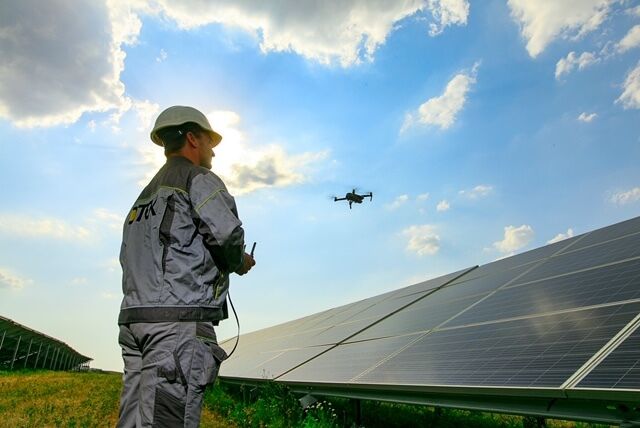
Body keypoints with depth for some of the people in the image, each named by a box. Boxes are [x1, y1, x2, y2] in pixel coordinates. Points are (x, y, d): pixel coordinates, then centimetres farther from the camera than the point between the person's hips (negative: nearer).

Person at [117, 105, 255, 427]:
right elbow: (228, 235, -15)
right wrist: (238, 262, 7)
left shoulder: (146, 193, 27)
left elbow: (131, 258, 20)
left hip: (133, 318, 9)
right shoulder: (199, 177, 1)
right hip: (179, 321, -9)